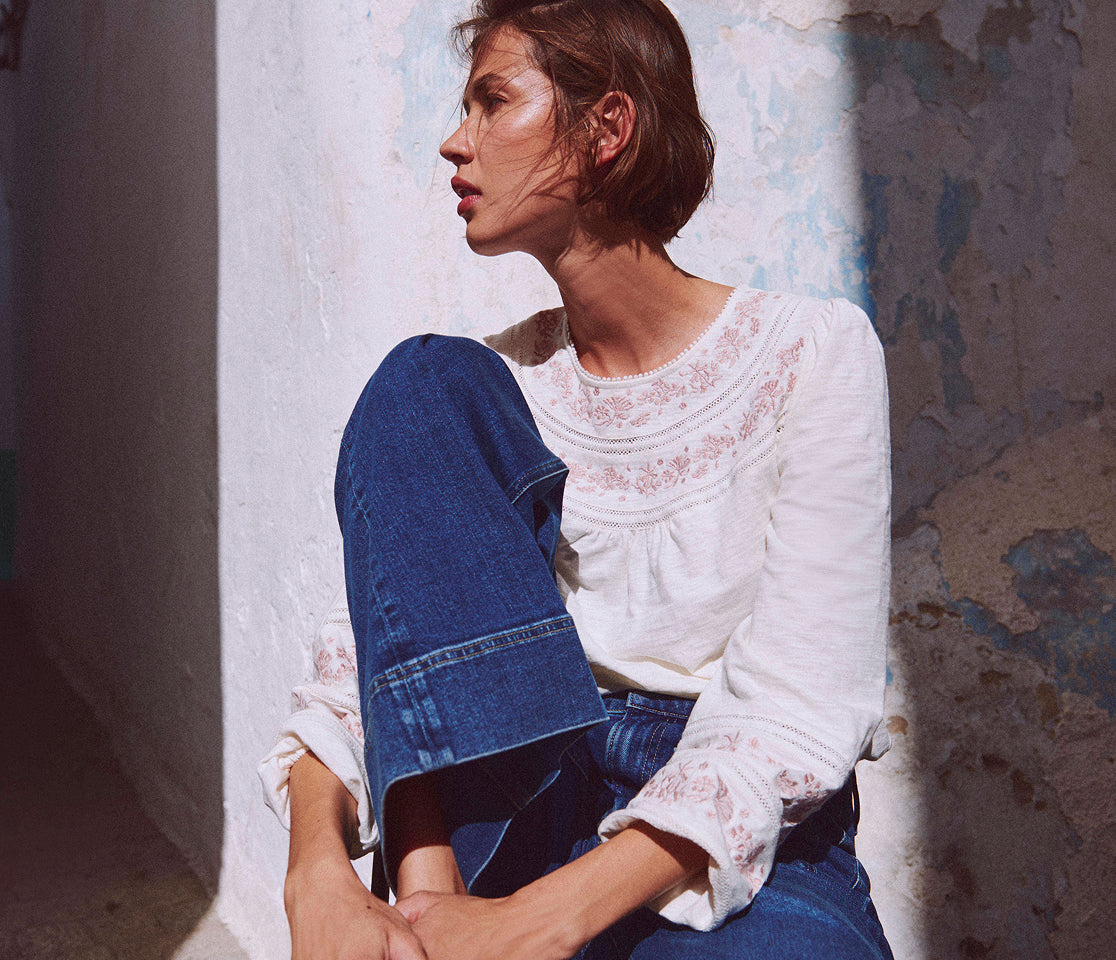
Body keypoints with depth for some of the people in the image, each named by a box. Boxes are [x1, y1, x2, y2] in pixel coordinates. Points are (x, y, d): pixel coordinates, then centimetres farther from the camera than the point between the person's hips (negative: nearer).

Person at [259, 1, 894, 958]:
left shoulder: (810, 350, -6)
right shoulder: (493, 387, 6)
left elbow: (798, 713, -14)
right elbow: (356, 661, -2)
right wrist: (319, 876, -23)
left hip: (743, 845, -4)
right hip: (514, 800, 5)